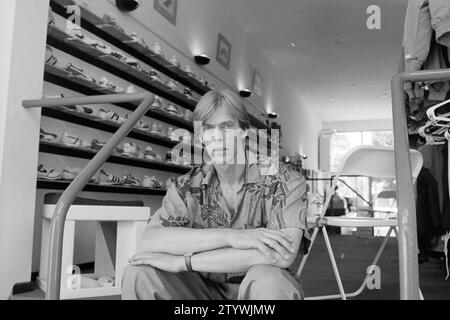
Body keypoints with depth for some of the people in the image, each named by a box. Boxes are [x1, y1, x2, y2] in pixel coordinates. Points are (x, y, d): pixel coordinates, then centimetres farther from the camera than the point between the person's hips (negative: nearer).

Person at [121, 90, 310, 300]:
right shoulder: (188, 186, -3)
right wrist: (229, 236, -31)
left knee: (267, 279, -35)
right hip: (206, 290, 3)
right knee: (140, 274, -19)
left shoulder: (283, 181, -12)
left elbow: (282, 255, -28)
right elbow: (149, 242, -18)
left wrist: (183, 261, -26)